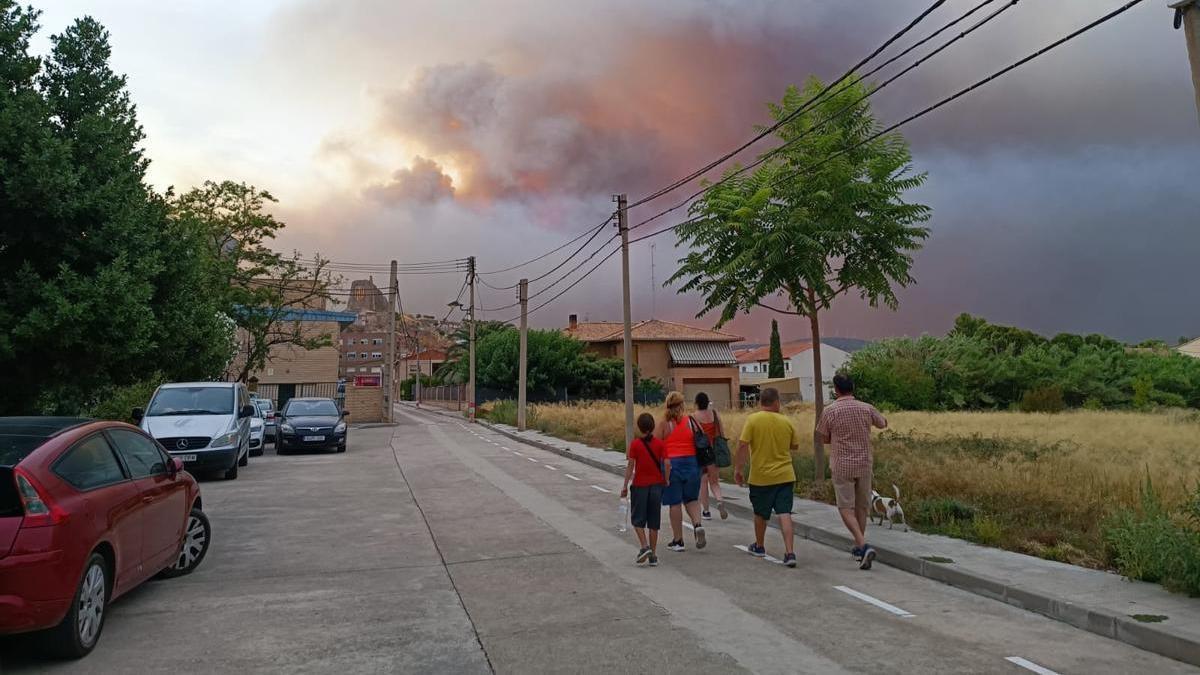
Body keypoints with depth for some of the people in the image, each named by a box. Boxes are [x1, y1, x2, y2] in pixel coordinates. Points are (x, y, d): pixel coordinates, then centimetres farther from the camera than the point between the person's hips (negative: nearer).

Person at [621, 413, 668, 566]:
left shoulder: (635, 444, -7)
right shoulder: (660, 444, -2)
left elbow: (630, 465, -9)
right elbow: (667, 463, -9)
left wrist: (625, 485, -3)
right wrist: (666, 480, 6)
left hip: (640, 485, -2)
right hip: (656, 484, 2)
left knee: (638, 519, 11)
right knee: (653, 521, 9)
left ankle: (645, 546, -7)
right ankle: (653, 555, 12)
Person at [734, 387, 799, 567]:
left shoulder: (752, 420, -9)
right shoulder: (786, 422, 0)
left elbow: (743, 446, -15)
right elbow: (795, 446, 12)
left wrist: (737, 469, -7)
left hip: (761, 477, -1)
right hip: (785, 476, 2)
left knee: (760, 514, 16)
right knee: (784, 514, 0)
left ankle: (759, 547, 33)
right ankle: (790, 553, -9)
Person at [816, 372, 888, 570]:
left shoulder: (830, 411, -9)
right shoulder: (866, 408, -1)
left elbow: (824, 439, 0)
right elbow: (883, 424, 19)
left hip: (842, 466, -4)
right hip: (864, 465, 4)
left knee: (846, 508, 0)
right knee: (862, 507, 16)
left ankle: (864, 546, -16)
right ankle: (860, 546, 29)